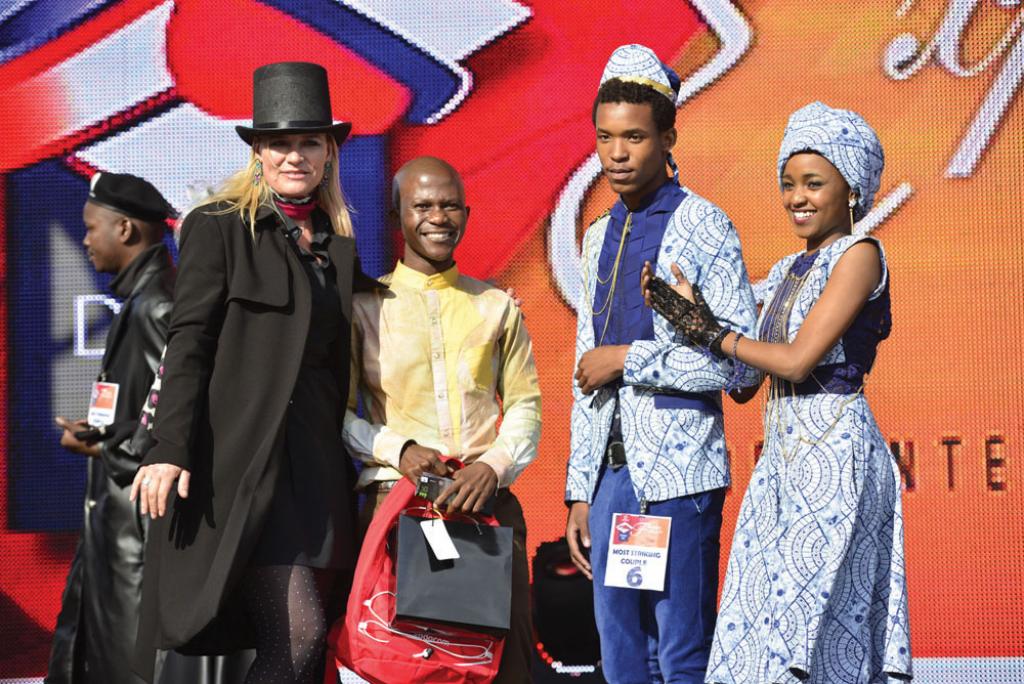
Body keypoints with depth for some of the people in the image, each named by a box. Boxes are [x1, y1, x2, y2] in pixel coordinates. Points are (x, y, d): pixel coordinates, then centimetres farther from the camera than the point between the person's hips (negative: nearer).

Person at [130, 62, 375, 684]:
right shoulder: (219, 228, 1)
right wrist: (169, 451, -14)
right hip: (244, 462, -6)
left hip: (319, 463, 6)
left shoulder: (340, 245, 17)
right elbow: (188, 345, -5)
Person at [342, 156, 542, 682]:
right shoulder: (365, 307, 7)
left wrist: (495, 465, -6)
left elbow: (525, 404, 12)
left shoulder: (497, 307, 14)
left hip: (488, 502, 2)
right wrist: (398, 448, -11)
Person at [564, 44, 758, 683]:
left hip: (678, 474, -7)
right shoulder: (599, 237, 15)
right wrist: (580, 490, 16)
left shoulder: (703, 227, -5)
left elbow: (741, 363, -13)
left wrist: (629, 359, -12)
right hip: (611, 473, 7)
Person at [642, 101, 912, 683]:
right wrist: (689, 313, 0)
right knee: (763, 632, 6)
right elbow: (743, 384, 12)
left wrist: (714, 334, -3)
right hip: (781, 458, 8)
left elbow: (797, 360, -16)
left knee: (808, 629, -9)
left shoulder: (860, 255, -7)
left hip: (835, 456, -8)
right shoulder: (786, 272, 16)